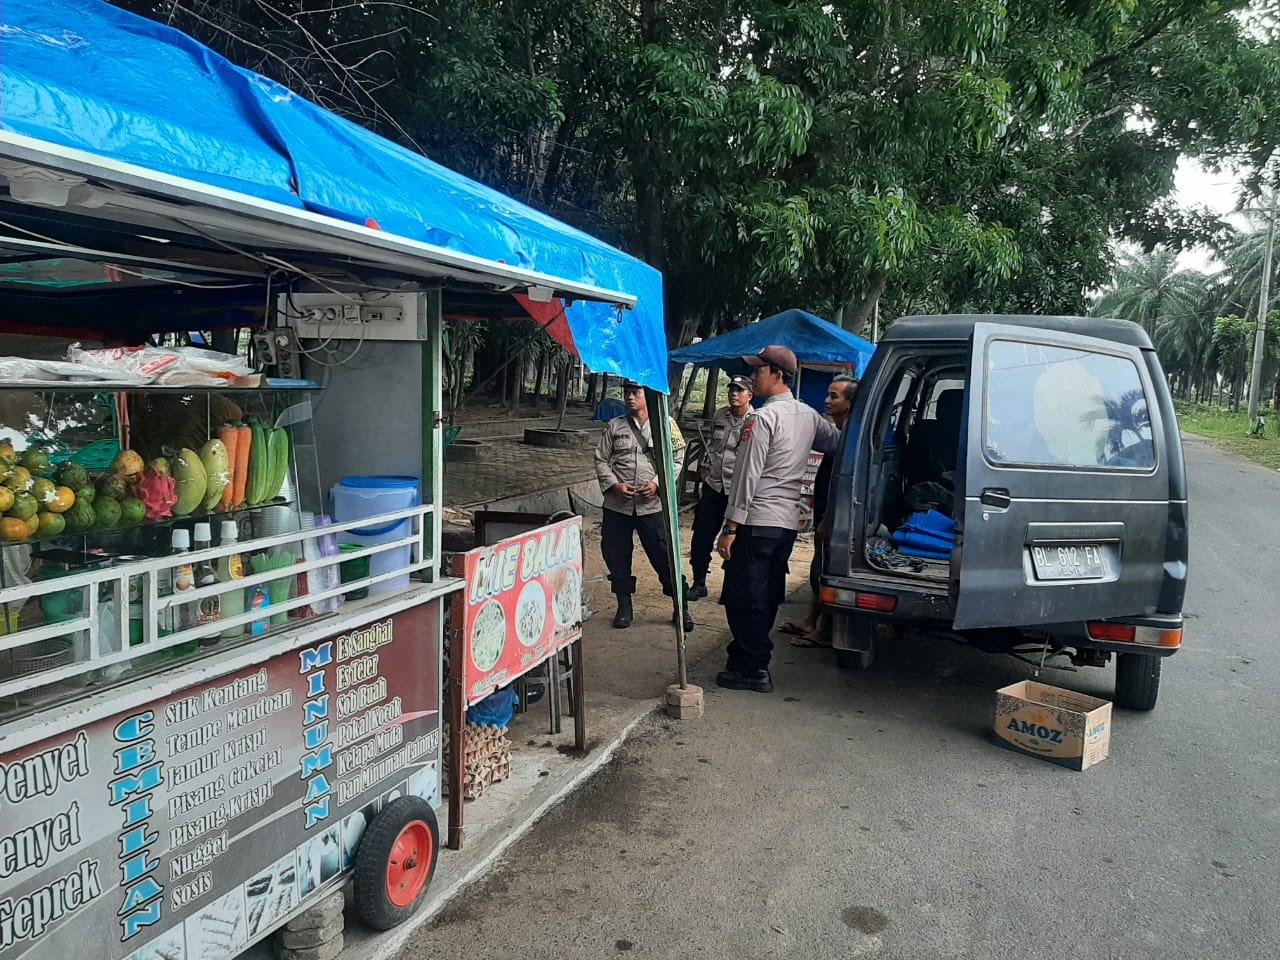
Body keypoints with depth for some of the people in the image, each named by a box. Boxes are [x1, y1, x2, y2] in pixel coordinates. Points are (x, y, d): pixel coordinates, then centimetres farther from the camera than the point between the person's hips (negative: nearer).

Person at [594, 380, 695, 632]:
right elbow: (601, 460, 7)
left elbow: (677, 460, 0)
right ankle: (624, 606, 26)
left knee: (664, 555, -1)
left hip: (652, 505, -2)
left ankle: (681, 607, 13)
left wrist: (657, 483, -13)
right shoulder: (614, 426, 7)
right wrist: (614, 485, -9)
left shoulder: (666, 424, 1)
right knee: (616, 555, 9)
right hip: (617, 505, 3)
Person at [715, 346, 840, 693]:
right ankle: (754, 660, 28)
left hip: (757, 521, -8)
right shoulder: (809, 416, 9)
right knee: (768, 596, 16)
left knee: (744, 598, 0)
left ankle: (750, 669, 5)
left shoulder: (763, 417, -14)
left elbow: (747, 476, -15)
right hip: (788, 522, 8)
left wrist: (730, 527, -13)